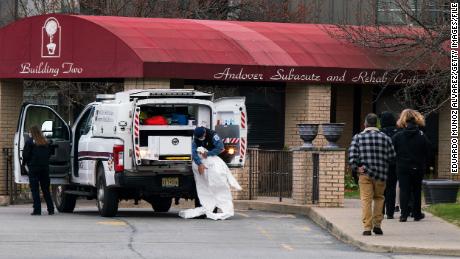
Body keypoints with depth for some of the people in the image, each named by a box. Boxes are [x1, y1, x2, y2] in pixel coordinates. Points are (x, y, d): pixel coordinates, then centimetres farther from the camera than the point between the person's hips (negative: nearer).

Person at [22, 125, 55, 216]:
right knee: (46, 189, 11)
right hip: (45, 167, 5)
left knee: (35, 189, -2)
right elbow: (48, 154, 15)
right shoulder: (45, 142, 12)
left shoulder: (30, 142, -6)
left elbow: (25, 155, -7)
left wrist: (25, 164, 8)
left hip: (34, 168, -5)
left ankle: (37, 210, -8)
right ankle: (51, 209, 8)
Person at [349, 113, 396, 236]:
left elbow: (352, 155, -11)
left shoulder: (358, 137, -1)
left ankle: (367, 227, -6)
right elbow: (392, 156, 2)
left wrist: (357, 168, -4)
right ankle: (377, 225, 13)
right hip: (381, 174, 1)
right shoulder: (385, 138, 4)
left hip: (365, 173, -1)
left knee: (366, 200, 0)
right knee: (379, 198, 17)